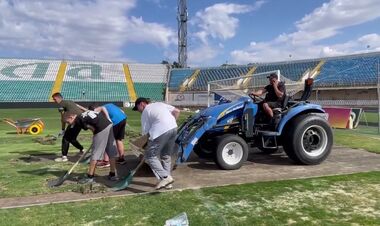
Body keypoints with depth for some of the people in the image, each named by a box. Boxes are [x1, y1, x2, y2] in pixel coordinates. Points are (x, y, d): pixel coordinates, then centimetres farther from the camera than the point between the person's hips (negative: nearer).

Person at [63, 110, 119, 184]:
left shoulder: (78, 120, 1)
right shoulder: (86, 113, 23)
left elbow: (93, 129, -4)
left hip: (101, 130, -9)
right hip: (110, 125, 9)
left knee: (95, 154, 3)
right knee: (111, 152, 15)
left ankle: (90, 177, 14)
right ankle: (113, 175, 25)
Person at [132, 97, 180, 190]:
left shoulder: (145, 111, 9)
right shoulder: (160, 104, 26)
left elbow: (145, 131, 6)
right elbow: (177, 111, 21)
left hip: (161, 131, -7)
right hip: (173, 128, 8)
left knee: (150, 156, 3)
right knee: (166, 156, 19)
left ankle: (165, 177, -7)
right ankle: (167, 182, 21)